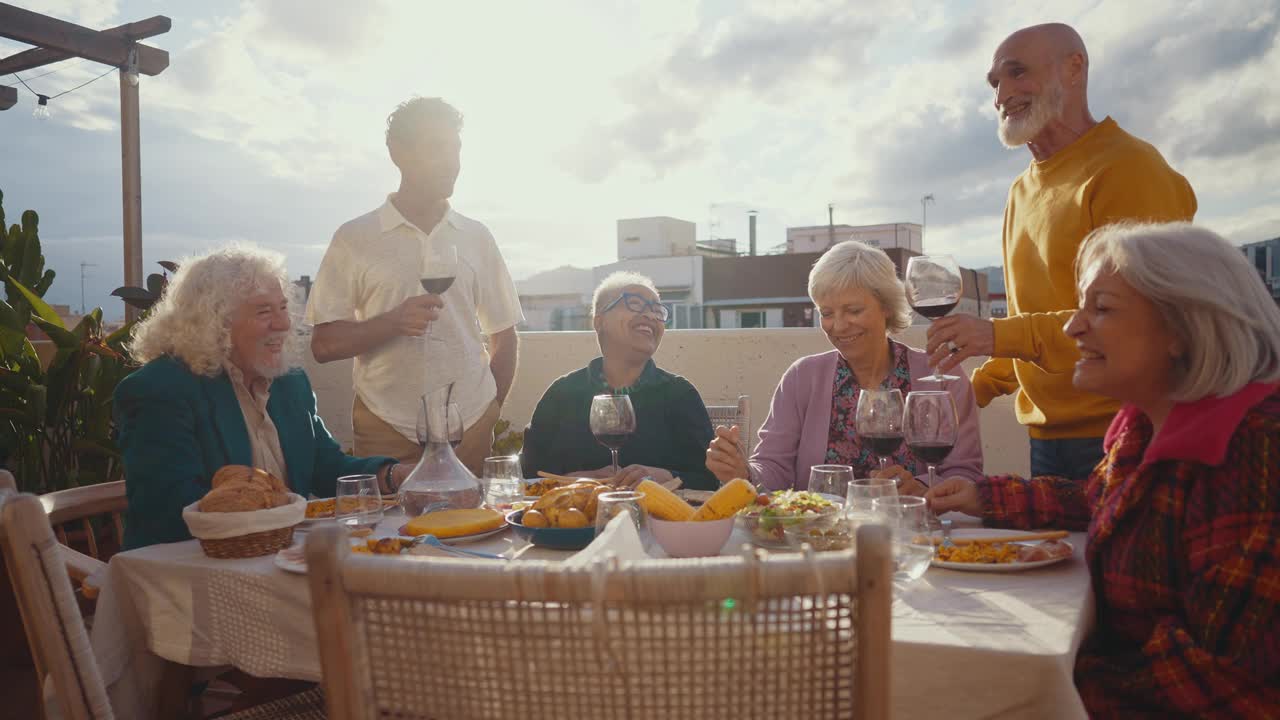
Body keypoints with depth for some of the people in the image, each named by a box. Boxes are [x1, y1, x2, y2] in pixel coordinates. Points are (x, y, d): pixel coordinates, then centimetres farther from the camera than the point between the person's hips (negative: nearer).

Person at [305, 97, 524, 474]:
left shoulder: (476, 237, 8)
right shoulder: (354, 238, 0)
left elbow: (504, 337, 13)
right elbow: (324, 344, -2)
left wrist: (489, 416, 7)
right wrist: (391, 322, -17)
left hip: (470, 429, 2)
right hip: (386, 431, -2)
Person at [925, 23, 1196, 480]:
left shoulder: (1129, 167, -12)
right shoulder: (1023, 190, 14)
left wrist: (1001, 335, -28)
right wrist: (977, 390, 8)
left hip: (1120, 438, -7)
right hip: (1046, 438, 7)